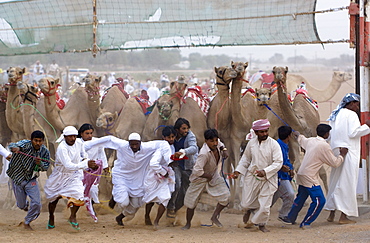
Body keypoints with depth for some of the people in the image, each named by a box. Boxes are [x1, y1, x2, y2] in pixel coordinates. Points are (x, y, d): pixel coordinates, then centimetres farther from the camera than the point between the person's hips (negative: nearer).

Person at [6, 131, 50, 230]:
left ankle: (27, 222, 13)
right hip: (17, 178, -2)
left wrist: (39, 163, -26)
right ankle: (26, 205, 48)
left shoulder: (44, 152, -7)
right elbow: (11, 145, -32)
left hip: (31, 180, 2)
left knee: (36, 203, -11)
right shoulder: (25, 144, -18)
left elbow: (45, 167, -2)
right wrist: (15, 148, -58)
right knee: (21, 205, 7)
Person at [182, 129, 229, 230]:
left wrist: (224, 150, -5)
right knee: (191, 202, 5)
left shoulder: (216, 144, -14)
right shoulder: (204, 154, -37)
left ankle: (214, 217, 12)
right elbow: (197, 170, -40)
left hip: (214, 177, 6)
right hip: (200, 179, -6)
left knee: (225, 196, -8)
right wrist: (207, 176, -24)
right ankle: (188, 223, 26)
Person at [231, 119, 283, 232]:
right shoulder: (251, 143, 0)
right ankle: (249, 209, 44)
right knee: (245, 204, 6)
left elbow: (278, 162, -14)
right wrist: (238, 171, 6)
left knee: (264, 205, -3)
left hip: (268, 179, -3)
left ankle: (261, 224, 26)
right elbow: (246, 158, 16)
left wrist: (265, 172, -25)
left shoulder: (274, 144, -11)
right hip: (252, 176, 3)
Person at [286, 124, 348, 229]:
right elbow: (334, 163, -9)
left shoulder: (311, 141, 8)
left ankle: (291, 218, 36)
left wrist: (298, 135, 56)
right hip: (310, 178, -9)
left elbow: (302, 140, 34)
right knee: (319, 201, -8)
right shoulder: (324, 146, -15)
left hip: (301, 175, 9)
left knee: (301, 198, 24)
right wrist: (342, 155, 8)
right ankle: (305, 223, -4)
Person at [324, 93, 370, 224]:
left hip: (336, 150, 8)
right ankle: (344, 215, -9)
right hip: (348, 152, -8)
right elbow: (353, 132, -16)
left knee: (335, 182, 13)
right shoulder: (351, 115, -8)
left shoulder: (335, 115, 16)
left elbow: (330, 135, 15)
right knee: (347, 183, -7)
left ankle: (331, 214, 14)